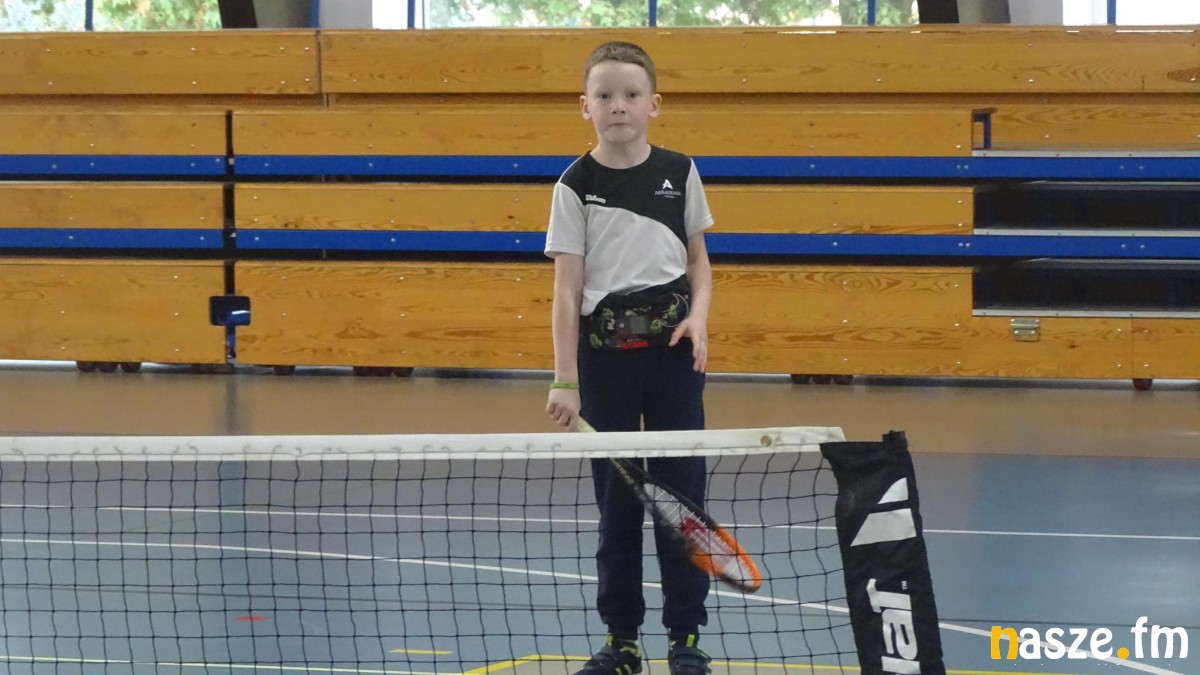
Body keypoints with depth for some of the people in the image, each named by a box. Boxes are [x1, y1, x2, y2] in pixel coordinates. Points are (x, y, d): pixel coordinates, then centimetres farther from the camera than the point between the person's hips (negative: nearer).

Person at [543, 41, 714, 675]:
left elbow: (699, 260, 13)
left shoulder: (679, 172, 4)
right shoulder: (576, 185, -1)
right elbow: (567, 285, -4)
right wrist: (564, 380, -9)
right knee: (615, 496, 5)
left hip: (671, 345, 1)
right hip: (605, 348, -1)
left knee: (681, 488, 2)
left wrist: (699, 315, -7)